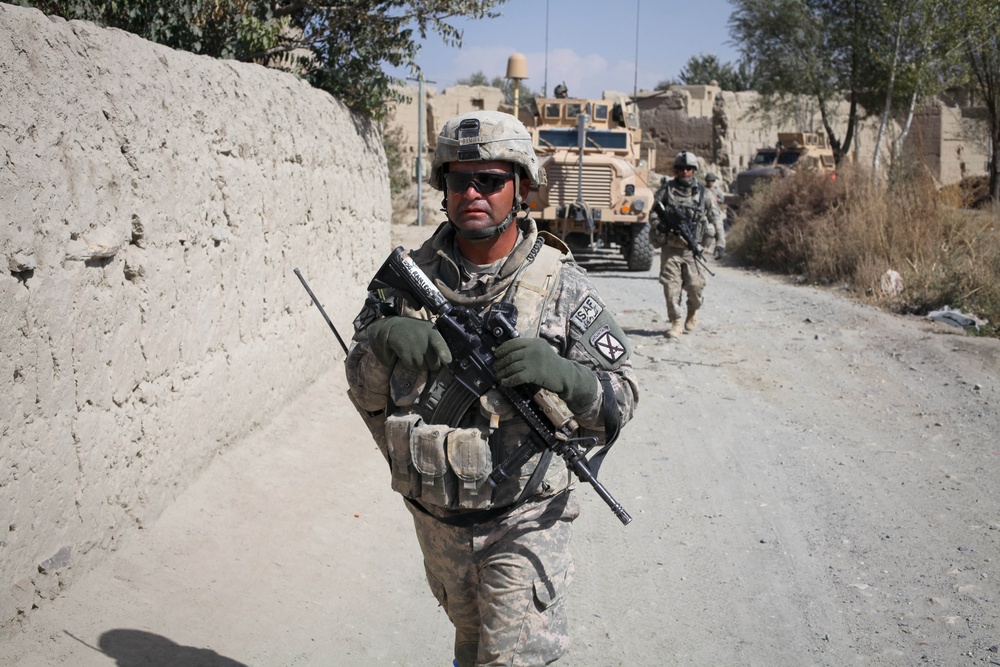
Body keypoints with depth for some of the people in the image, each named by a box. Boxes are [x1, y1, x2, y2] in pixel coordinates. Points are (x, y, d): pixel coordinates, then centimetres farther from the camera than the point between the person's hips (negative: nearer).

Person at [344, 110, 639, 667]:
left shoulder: (561, 282, -10)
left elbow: (621, 399, -10)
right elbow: (366, 394, 0)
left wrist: (565, 375, -31)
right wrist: (383, 340, -21)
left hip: (523, 521, -3)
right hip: (437, 518, 4)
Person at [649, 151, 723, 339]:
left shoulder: (702, 193, 7)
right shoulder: (666, 190, 3)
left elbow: (715, 217, 12)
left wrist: (720, 240, 6)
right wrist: (658, 224, -13)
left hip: (693, 249, 1)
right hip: (670, 248, 0)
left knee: (695, 286, 0)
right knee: (671, 286, -5)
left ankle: (693, 312, 30)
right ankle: (676, 323, 5)